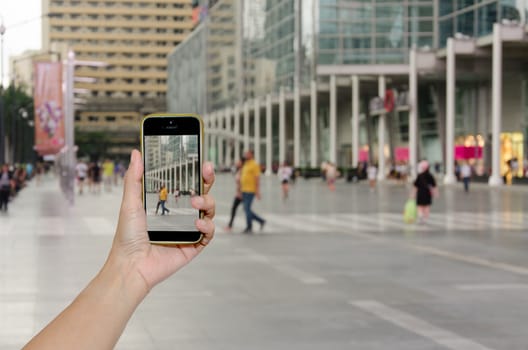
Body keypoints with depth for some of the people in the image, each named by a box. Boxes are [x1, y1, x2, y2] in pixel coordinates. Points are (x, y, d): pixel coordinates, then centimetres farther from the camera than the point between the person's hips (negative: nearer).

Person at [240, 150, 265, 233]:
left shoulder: (254, 165, -11)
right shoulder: (245, 165, 17)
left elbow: (257, 179, -15)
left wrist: (258, 191, -20)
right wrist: (240, 190, 19)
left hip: (251, 191, -9)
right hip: (244, 191, 9)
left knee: (247, 209, -10)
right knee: (246, 209, 8)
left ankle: (249, 228, -1)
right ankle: (261, 221, 20)